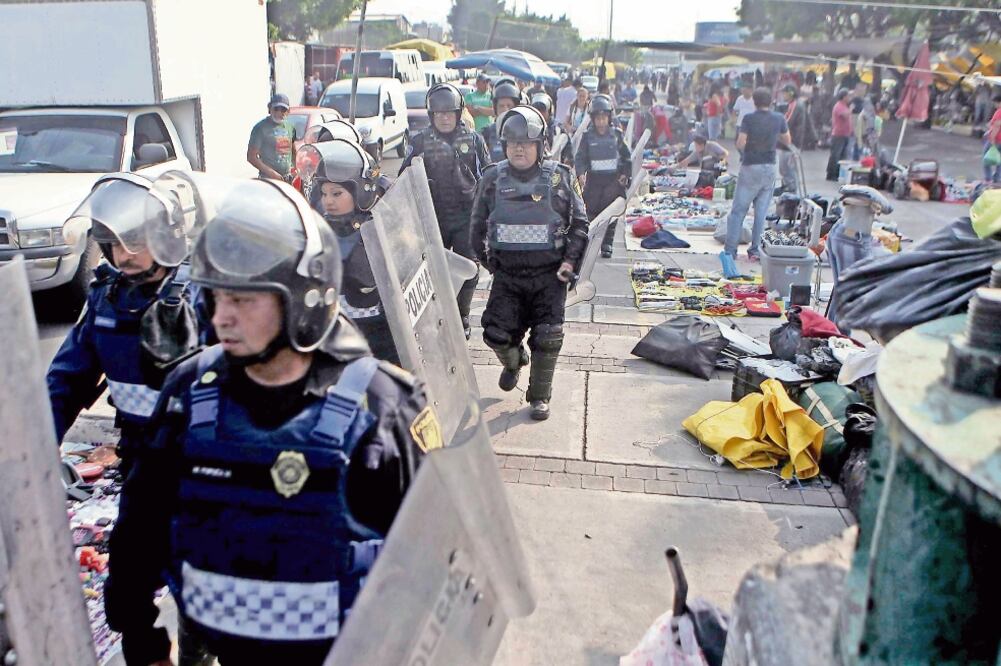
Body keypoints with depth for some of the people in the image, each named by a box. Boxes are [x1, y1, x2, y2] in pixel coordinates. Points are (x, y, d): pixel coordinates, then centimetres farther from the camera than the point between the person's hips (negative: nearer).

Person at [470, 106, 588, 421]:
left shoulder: (559, 177, -3)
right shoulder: (493, 179, 2)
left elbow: (580, 222, 4)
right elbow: (478, 226, 12)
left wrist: (570, 260, -5)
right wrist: (487, 261, 8)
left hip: (549, 275, -1)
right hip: (507, 275, 2)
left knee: (547, 338, -4)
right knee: (497, 334, -4)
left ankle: (539, 396, 17)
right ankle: (514, 362, 33)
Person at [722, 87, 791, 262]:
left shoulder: (749, 118, -9)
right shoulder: (779, 119, 2)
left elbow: (740, 144, -12)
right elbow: (787, 141, 12)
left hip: (751, 167, -3)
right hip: (769, 168, 3)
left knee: (738, 210, 2)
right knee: (761, 212, 7)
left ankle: (730, 250, -1)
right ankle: (755, 250, 9)